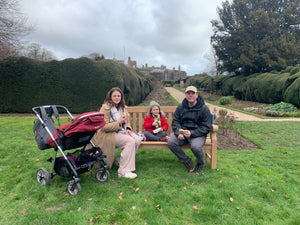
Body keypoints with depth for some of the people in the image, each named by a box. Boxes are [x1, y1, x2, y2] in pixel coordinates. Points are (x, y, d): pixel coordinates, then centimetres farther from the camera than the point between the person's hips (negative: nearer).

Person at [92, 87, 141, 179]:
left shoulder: (122, 107, 14)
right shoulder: (106, 107, -10)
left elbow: (126, 121, 22)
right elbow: (104, 127, -16)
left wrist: (128, 128, 1)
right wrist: (118, 123, -22)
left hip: (121, 131, 8)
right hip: (108, 134, -8)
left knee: (138, 140, -15)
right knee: (130, 141, -27)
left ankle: (120, 160, 3)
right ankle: (123, 171, -23)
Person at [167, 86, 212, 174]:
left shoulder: (204, 108, -5)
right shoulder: (181, 107, 6)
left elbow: (206, 128, -7)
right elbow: (175, 121, 6)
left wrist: (192, 133, -22)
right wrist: (178, 133, -15)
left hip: (198, 134, -4)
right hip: (182, 131, 4)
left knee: (196, 146, -34)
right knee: (171, 142, -21)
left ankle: (201, 163, 4)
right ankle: (187, 161, 1)